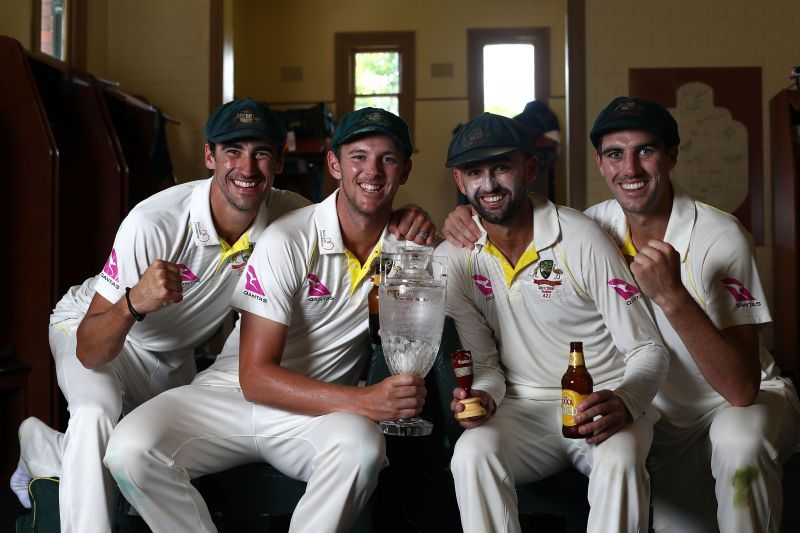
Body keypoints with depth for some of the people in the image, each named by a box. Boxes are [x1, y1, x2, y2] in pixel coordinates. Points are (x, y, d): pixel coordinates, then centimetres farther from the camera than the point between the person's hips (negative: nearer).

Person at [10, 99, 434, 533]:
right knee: (97, 414, -36)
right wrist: (134, 302, -58)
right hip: (94, 327, -5)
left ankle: (45, 447, 39)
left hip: (172, 358, 5)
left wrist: (402, 220, -33)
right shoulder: (154, 222, -38)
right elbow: (90, 352, -35)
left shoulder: (289, 215, -24)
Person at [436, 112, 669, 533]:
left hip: (599, 406, -2)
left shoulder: (582, 241, -11)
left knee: (619, 459, -34)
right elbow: (483, 361, 4)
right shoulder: (453, 258, 0)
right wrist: (482, 395, -20)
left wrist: (623, 402, -30)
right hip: (523, 410, 2)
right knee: (471, 454, -29)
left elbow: (648, 349, -9)